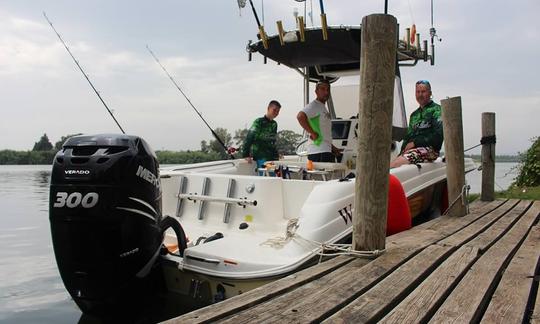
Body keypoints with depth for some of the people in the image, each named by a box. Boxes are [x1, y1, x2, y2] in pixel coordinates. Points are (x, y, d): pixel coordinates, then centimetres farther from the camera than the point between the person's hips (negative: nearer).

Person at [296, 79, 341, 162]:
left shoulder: (323, 108, 23)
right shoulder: (314, 105, -7)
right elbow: (300, 116, -27)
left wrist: (332, 147, 23)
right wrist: (312, 133, -21)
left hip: (327, 151, 10)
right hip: (319, 152, -10)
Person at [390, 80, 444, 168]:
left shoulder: (436, 110, 7)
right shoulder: (414, 114, 27)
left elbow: (438, 135, -6)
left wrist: (415, 142, -8)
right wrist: (403, 150, 5)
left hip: (429, 149, -5)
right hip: (412, 149, 6)